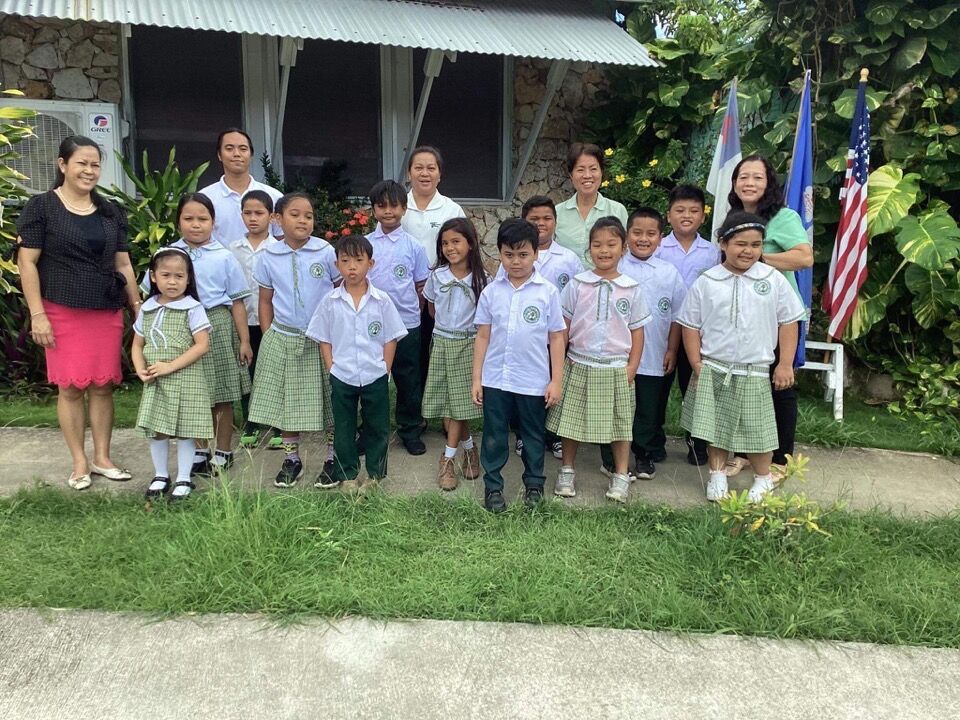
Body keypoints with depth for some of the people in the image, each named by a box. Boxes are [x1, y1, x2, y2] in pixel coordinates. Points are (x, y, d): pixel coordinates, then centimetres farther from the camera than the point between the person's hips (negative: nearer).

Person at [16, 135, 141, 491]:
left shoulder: (111, 212, 12)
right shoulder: (41, 207, -1)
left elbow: (123, 264, 15)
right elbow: (27, 263, -3)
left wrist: (139, 308, 11)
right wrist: (37, 314, -9)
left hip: (107, 313, 4)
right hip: (62, 312, -3)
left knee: (103, 385, 6)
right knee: (71, 387, 0)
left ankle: (102, 458, 17)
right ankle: (79, 462, 12)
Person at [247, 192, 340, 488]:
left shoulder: (326, 252, -6)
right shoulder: (269, 257, 1)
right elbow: (265, 300, 8)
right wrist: (268, 338, 3)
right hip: (283, 339, 2)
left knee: (329, 399, 4)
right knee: (285, 399, 9)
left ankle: (333, 458, 18)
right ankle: (292, 458, 24)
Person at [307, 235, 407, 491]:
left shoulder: (382, 300, -5)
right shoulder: (330, 302, -3)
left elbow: (391, 338, -1)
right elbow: (323, 339, 3)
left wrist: (384, 371, -5)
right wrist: (332, 369, -5)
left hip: (375, 377, 0)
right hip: (341, 378, 1)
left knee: (377, 428, 11)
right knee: (343, 429, 12)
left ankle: (375, 474, 27)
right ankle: (346, 475, 27)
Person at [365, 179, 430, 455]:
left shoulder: (413, 246, -2)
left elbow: (420, 287, 3)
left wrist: (412, 311, 2)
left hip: (406, 324, -1)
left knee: (408, 380, 10)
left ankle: (410, 430, 25)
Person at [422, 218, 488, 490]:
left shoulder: (480, 278, -7)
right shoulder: (437, 276, -1)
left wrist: (465, 327, 0)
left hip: (468, 344, -2)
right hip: (442, 343, 2)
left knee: (460, 401, -2)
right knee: (445, 402, 4)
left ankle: (448, 458, 6)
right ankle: (469, 448, 21)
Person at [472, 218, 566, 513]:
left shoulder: (547, 292, -5)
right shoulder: (491, 291, 0)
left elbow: (556, 337, -2)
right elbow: (483, 336, 3)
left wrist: (556, 381, -4)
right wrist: (477, 378, 2)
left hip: (534, 381, -1)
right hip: (495, 379, 1)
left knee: (533, 436, 15)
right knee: (494, 437, 11)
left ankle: (534, 484, 34)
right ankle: (493, 486, 26)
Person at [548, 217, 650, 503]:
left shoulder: (631, 289, 0)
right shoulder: (577, 285, -3)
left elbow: (637, 331, 4)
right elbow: (563, 326, 1)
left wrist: (632, 367, -3)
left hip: (616, 368, 1)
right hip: (579, 365, 0)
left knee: (620, 423, 10)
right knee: (571, 420, 9)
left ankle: (621, 476, 24)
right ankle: (567, 471, 25)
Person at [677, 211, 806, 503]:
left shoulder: (773, 279, -2)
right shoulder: (706, 282, -4)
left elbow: (788, 322, 3)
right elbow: (691, 325, 1)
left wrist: (785, 364, 0)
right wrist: (697, 365, -4)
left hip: (754, 372, 0)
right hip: (713, 369, 0)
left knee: (756, 429, 8)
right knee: (715, 425, 8)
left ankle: (763, 479, 30)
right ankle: (717, 476, 28)